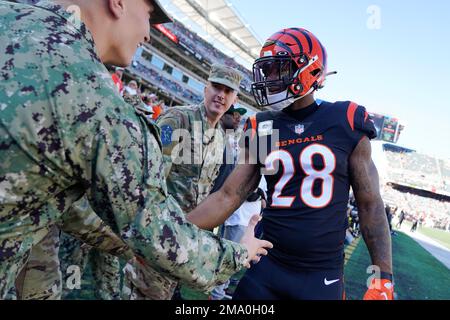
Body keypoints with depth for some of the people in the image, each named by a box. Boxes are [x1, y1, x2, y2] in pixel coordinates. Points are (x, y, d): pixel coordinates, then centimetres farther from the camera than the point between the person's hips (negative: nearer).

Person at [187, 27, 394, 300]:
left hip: (323, 276, -1)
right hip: (268, 266, 2)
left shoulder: (346, 124, -7)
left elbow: (370, 205, -2)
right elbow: (227, 197, -3)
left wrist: (384, 277, -4)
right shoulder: (261, 130, -1)